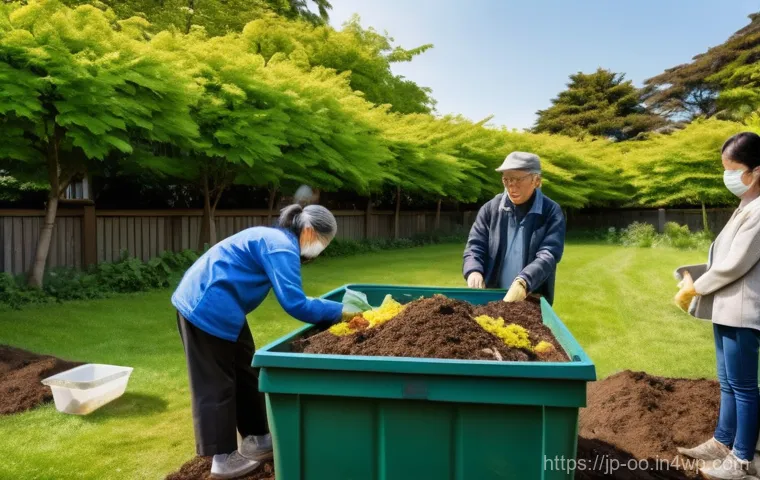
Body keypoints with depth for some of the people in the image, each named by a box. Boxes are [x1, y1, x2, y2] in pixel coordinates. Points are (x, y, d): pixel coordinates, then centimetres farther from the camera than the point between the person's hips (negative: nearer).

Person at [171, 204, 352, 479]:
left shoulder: (275, 239, 14)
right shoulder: (282, 247, -18)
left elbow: (291, 297, 14)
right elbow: (294, 304, -24)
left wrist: (332, 309, 6)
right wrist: (338, 311, -13)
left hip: (210, 305, 10)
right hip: (209, 309, -10)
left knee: (244, 374, 16)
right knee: (217, 385, 0)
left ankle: (256, 438, 28)